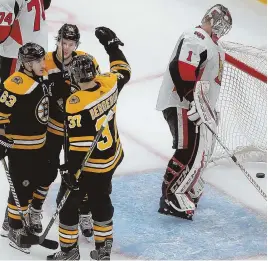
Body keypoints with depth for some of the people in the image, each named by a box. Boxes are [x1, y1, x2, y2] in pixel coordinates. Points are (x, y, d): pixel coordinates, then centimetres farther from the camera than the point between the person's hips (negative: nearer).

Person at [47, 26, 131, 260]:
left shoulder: (76, 104, -26)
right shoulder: (109, 84, -10)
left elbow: (79, 142, -25)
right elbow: (123, 70, 14)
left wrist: (70, 169, -17)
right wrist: (112, 44, 22)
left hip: (90, 165, -7)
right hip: (113, 157, 7)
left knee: (69, 203, 8)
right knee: (101, 200, 20)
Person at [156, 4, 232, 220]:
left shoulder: (212, 45, 20)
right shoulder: (195, 39, -16)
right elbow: (181, 69, -28)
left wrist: (211, 107, 31)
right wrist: (191, 102, -31)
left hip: (197, 107, 11)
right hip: (182, 105, -11)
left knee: (203, 149, 17)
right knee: (191, 151, -15)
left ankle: (188, 186, 34)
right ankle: (171, 197, -10)